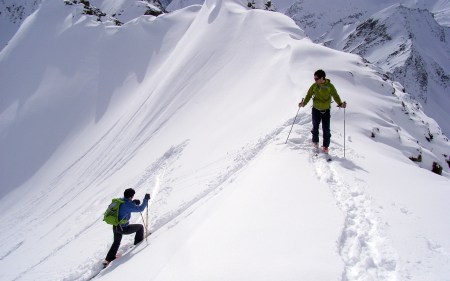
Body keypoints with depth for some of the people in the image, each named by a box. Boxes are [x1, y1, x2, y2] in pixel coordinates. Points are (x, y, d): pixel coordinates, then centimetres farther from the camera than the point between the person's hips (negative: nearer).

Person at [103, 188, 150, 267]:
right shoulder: (127, 205, -23)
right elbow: (140, 209, -20)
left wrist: (134, 202, 7)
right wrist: (146, 199, -13)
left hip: (115, 227, 8)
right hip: (123, 229, -8)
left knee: (116, 242, 30)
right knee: (140, 227, 12)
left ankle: (108, 259, 30)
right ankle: (138, 244, 27)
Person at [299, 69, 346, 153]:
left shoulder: (330, 86, -11)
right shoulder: (314, 86, -6)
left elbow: (335, 96, -7)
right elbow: (308, 96, -2)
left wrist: (340, 104, -22)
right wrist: (303, 103, -18)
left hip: (326, 110, -2)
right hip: (316, 109, 2)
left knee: (326, 129, -2)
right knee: (315, 127, 14)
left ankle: (325, 146, 10)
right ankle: (315, 142, 34)